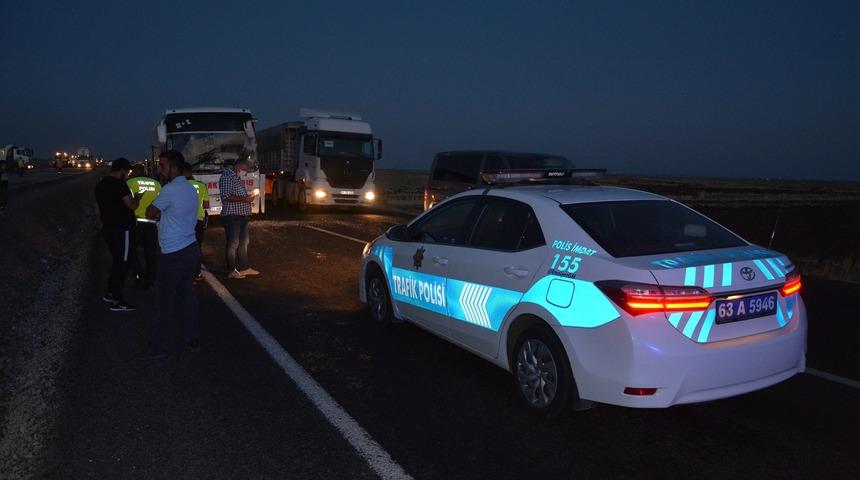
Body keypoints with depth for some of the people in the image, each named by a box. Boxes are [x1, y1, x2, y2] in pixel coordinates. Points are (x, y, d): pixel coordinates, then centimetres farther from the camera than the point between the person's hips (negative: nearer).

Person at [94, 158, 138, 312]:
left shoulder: (100, 184, 12)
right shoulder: (119, 184, -18)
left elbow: (98, 209, 20)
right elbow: (132, 205, -23)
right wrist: (137, 198, -3)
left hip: (108, 229, 9)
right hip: (121, 230, -9)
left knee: (117, 261, 21)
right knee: (122, 263, -3)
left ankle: (110, 293, 25)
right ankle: (117, 301, 0)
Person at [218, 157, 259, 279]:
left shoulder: (237, 178, 18)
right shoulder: (227, 177, -12)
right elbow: (226, 197, -21)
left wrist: (248, 198, 10)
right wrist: (244, 199, -21)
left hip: (242, 215, 10)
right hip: (232, 215, -10)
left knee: (244, 242, 15)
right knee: (233, 243, -4)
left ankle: (244, 268, 24)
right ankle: (232, 271, 4)